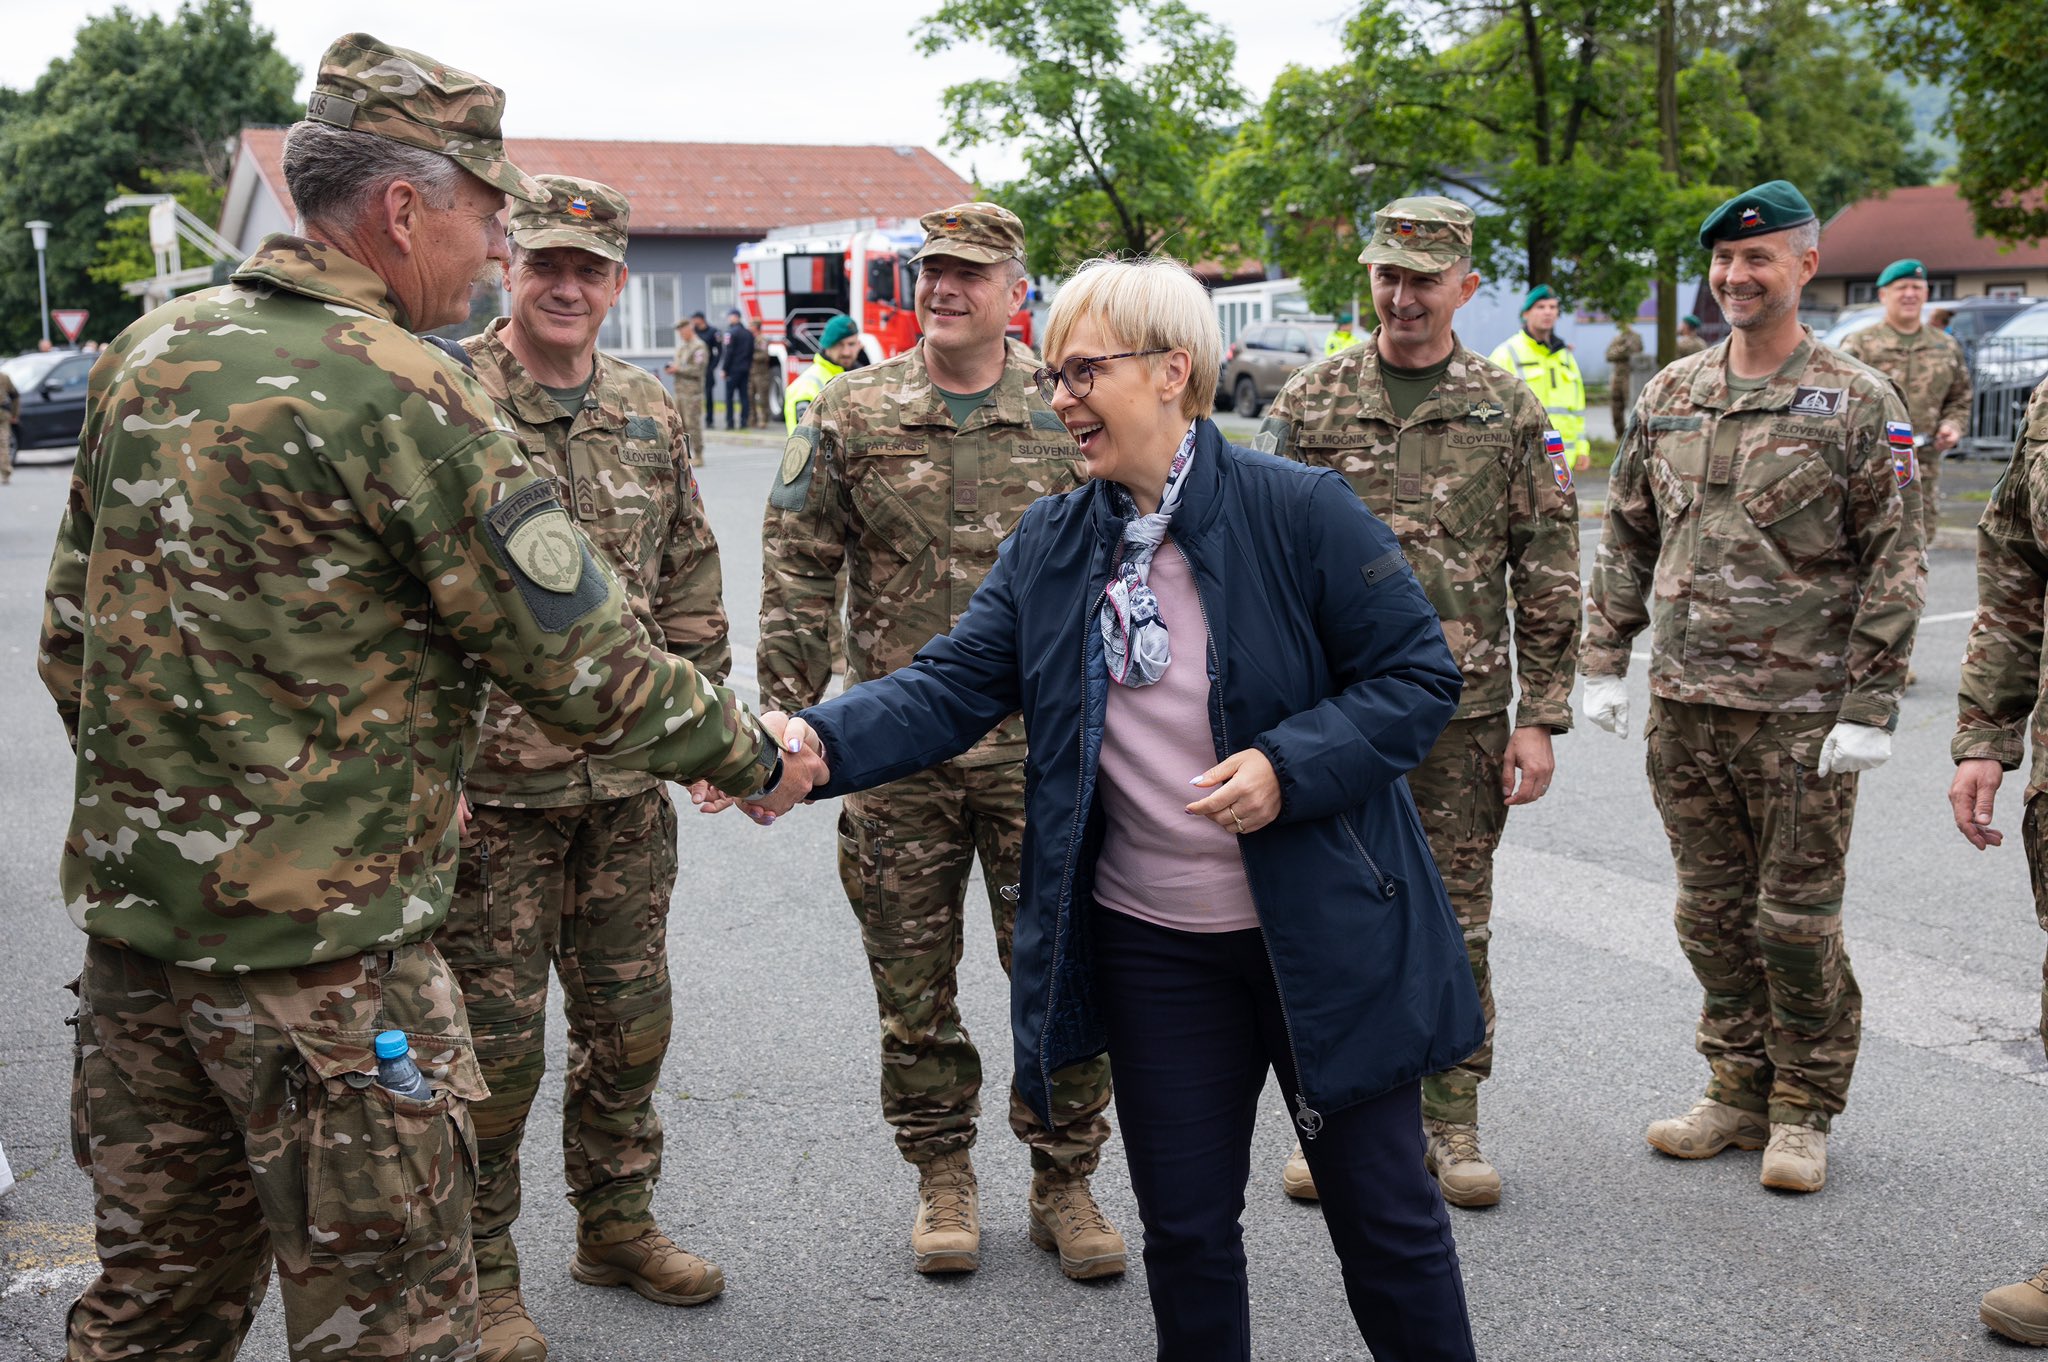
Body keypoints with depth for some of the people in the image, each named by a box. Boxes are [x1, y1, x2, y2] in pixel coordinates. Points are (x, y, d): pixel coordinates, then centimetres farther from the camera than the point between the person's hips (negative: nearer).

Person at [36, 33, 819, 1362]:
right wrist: (757, 753, 0)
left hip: (129, 903, 9)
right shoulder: (403, 395, -17)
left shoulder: (147, 352, 7)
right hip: (317, 941, -8)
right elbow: (585, 661, -15)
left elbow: (72, 639, 14)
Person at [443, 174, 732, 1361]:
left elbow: (690, 584, 17)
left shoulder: (652, 415, 9)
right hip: (491, 781, -5)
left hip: (629, 780, 6)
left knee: (630, 1016, 16)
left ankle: (618, 1221, 36)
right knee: (495, 1032, 4)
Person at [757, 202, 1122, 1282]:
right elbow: (797, 575, 4)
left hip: (1043, 750, 0)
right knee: (913, 986, 10)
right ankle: (942, 1177, 28)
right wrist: (784, 721, -1)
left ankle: (1063, 1180, 22)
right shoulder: (853, 413, 3)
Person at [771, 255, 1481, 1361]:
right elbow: (950, 687, -6)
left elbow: (1420, 675, -9)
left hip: (1323, 932, -4)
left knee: (1385, 1217, 10)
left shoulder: (1300, 509, -12)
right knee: (1185, 1228, 16)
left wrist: (1289, 767, -23)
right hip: (1152, 947, 4)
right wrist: (819, 742, -24)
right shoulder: (1047, 546, 2)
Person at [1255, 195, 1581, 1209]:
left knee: (1455, 924, 8)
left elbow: (1548, 577, 3)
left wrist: (1542, 718, -2)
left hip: (1463, 712, 0)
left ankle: (1450, 1123, 22)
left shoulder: (1508, 412, 3)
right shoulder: (1308, 404, 3)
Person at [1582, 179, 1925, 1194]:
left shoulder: (1859, 404, -4)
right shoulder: (1670, 395, 9)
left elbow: (1892, 566, -6)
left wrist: (1869, 708, -12)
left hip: (1801, 713, -4)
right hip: (1683, 703, 5)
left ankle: (1804, 1112, 20)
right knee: (1712, 909, 12)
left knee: (1796, 918, 3)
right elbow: (1625, 536, 14)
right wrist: (1604, 662, 8)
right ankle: (1741, 1090, 28)